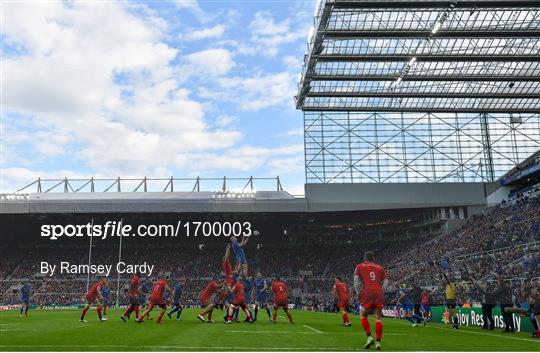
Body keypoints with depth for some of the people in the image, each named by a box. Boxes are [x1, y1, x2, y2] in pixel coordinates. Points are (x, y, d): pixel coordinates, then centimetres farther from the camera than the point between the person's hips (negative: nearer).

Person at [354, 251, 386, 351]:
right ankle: (378, 342, -2)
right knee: (378, 318, 3)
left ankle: (369, 337, -1)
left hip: (367, 292, -2)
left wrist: (358, 294, 13)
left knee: (363, 316, 12)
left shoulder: (360, 266, 14)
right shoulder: (380, 267, 20)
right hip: (379, 293, 2)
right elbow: (385, 282, 13)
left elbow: (356, 281, 6)